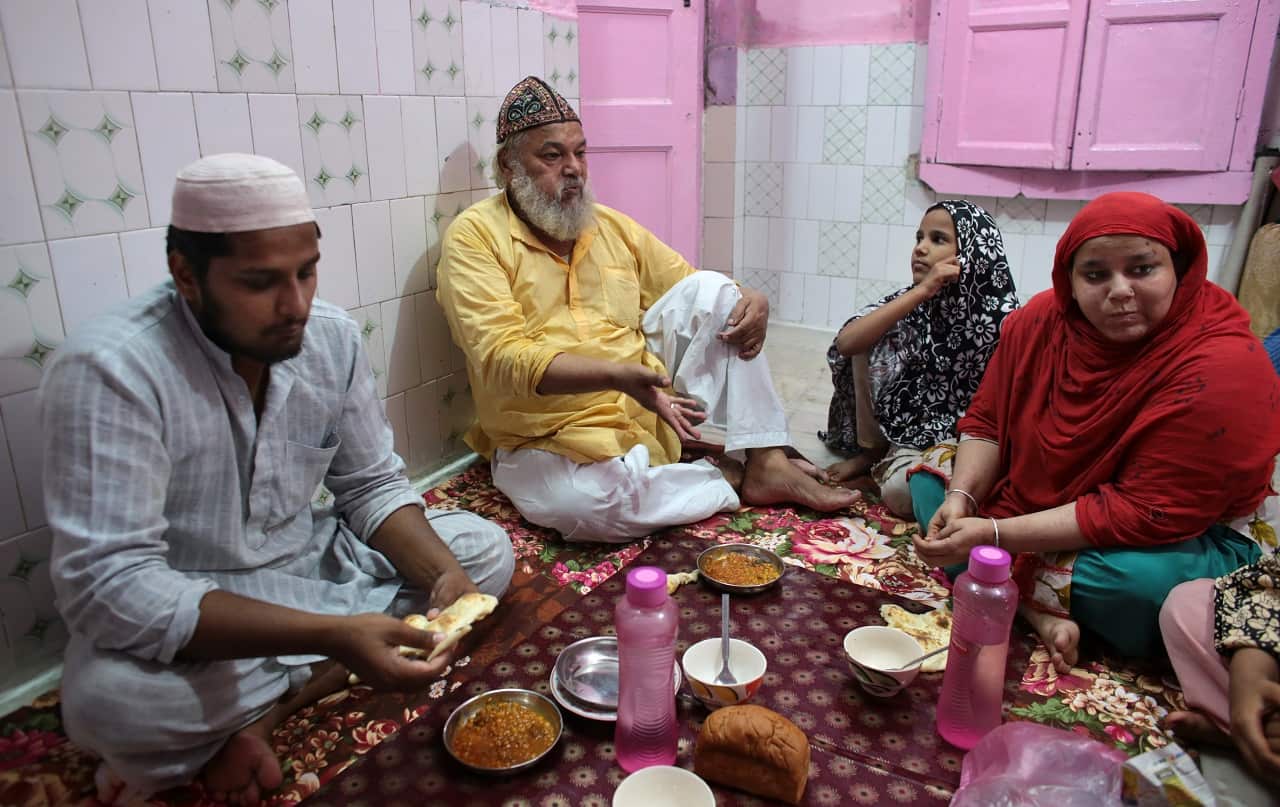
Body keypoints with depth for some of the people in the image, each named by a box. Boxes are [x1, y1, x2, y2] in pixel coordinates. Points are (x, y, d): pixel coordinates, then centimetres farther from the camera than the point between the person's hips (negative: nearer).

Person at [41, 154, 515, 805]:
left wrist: (445, 575, -20)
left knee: (485, 550, -8)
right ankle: (320, 674, -8)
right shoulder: (110, 369, -24)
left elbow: (372, 485, 1)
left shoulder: (333, 337, -8)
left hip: (307, 565, 6)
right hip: (181, 611, -5)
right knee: (107, 698, -36)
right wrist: (330, 634, -39)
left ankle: (250, 715, -11)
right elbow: (107, 581, -30)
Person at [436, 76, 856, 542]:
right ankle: (724, 480, -10)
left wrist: (752, 302, -9)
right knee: (585, 505, -38)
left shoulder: (613, 226, 9)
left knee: (709, 290, -5)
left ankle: (766, 463, -9)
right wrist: (615, 374, -36)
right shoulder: (474, 236, -9)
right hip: (548, 441, -5)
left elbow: (696, 293, 15)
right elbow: (503, 357, -22)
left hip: (644, 408, 6)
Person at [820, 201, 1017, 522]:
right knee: (867, 342, -17)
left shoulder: (1000, 316, -16)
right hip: (910, 425, 5)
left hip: (965, 433, -4)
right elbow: (846, 343, -22)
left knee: (900, 491, -35)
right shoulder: (912, 301, -5)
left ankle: (884, 466, 3)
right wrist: (922, 291, -25)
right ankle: (872, 452, -1)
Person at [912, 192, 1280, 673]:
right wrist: (961, 499, -22)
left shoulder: (1221, 370, -28)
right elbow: (985, 421, -3)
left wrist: (997, 535, -32)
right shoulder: (1042, 320, -12)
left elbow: (1146, 515, -29)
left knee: (1148, 580, -38)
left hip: (1187, 536, -5)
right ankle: (1037, 610, -21)